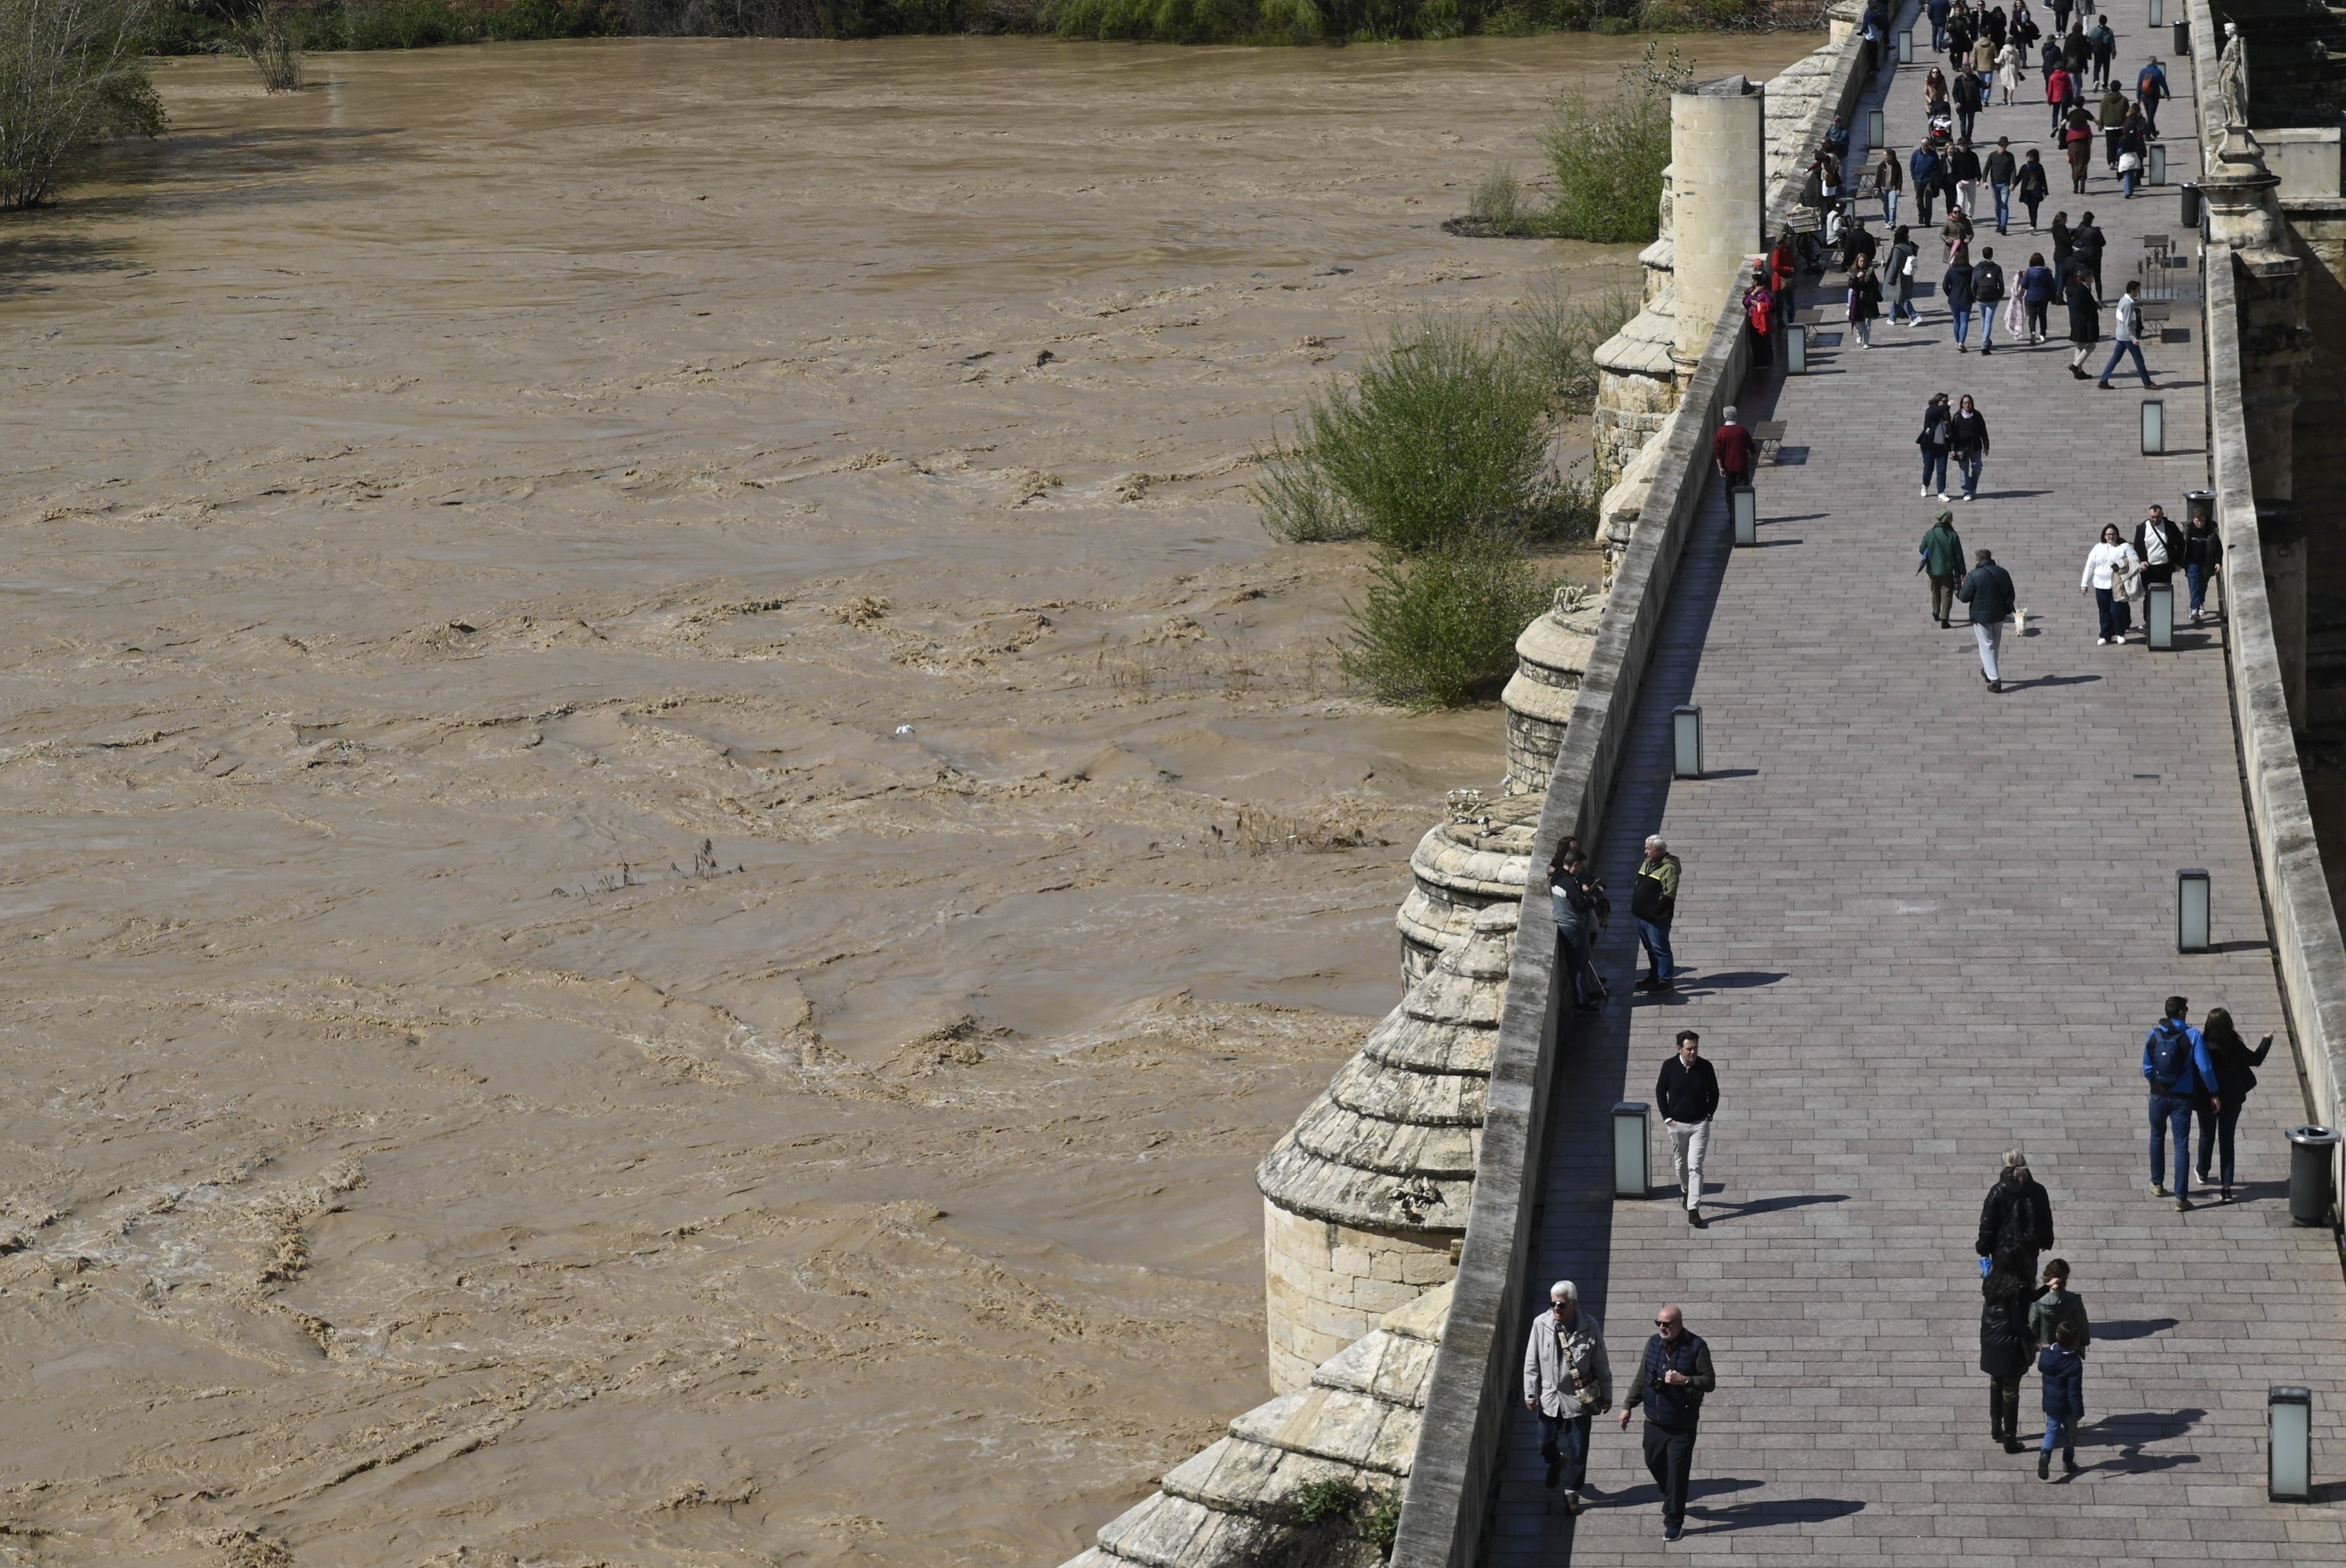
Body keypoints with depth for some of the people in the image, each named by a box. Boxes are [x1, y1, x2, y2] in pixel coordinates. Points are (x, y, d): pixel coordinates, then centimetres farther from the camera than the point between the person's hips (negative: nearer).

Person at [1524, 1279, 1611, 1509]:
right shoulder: (1541, 1324, -11)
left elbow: (1601, 1364, -2)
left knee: (1577, 1450, 5)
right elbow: (1531, 1362, -2)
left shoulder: (1589, 1326, -13)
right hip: (1549, 1397, 2)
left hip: (1579, 1398, -2)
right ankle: (1557, 1462, 50)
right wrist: (1530, 1393, -2)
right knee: (1546, 1446, 15)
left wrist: (1607, 1394, 4)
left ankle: (1572, 1493, 23)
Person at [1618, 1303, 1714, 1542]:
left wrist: (1684, 1380, -25)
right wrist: (1628, 1406, 11)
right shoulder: (1653, 1343, 3)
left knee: (1676, 1474, -3)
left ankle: (1674, 1522, 7)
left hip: (1682, 1426, -5)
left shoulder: (1696, 1346, -11)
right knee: (1654, 1463, 15)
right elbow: (1641, 1378, 13)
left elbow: (1709, 1382, -10)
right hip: (1654, 1422, 5)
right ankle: (1672, 1502, 40)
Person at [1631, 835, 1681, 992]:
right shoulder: (1647, 863, 11)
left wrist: (1656, 911, -24)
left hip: (1657, 919, -10)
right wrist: (1635, 906, 16)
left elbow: (1669, 895, -23)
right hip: (1643, 916, 10)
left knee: (1660, 949, -3)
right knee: (1650, 948, 19)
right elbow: (1638, 885, 23)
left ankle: (1666, 980, 3)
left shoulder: (1668, 868, -18)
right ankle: (1654, 977, 30)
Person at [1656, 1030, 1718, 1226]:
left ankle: (1693, 1211, -13)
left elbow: (1713, 1092, 7)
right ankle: (1686, 1192, 46)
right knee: (1680, 1163, 18)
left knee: (1695, 1166, -10)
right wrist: (1667, 1118, -3)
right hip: (1677, 1124, 1)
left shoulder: (1705, 1067, -8)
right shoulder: (1669, 1066, -9)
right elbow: (1660, 1092, 2)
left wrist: (1709, 1114, -2)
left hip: (1700, 1124, -1)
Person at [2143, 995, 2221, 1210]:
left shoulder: (2153, 1037, -6)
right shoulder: (2193, 1036, -13)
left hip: (2159, 1095, 2)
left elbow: (2147, 1069, -1)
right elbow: (2205, 1068, -16)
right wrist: (2214, 1094, -6)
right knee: (2182, 1145, 2)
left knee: (2157, 1137, 24)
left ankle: (2157, 1184, 34)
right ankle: (2181, 1196, -2)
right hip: (2182, 1098, -2)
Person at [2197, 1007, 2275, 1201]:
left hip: (2207, 1099, 0)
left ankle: (2203, 1174, 42)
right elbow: (2255, 1060, -1)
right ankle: (2226, 1186, 1)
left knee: (2206, 1136, 22)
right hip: (2231, 1100, 0)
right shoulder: (2234, 1045, -14)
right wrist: (2266, 1041, 15)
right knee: (2227, 1140, 8)